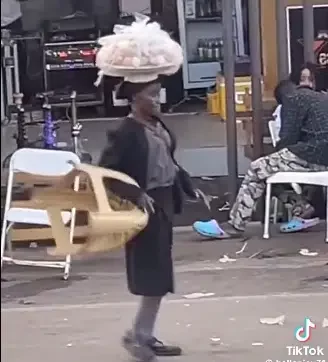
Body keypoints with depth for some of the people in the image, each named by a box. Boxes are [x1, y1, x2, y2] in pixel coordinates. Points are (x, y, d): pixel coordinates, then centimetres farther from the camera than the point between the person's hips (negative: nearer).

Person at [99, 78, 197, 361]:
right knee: (155, 273, -5)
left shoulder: (158, 125, 8)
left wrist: (189, 188, 12)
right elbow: (106, 170, -21)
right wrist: (135, 196, -26)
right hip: (146, 206, -9)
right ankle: (138, 334, 7)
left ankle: (145, 335, 20)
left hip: (165, 201, 9)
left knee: (160, 272, 12)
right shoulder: (127, 132, -17)